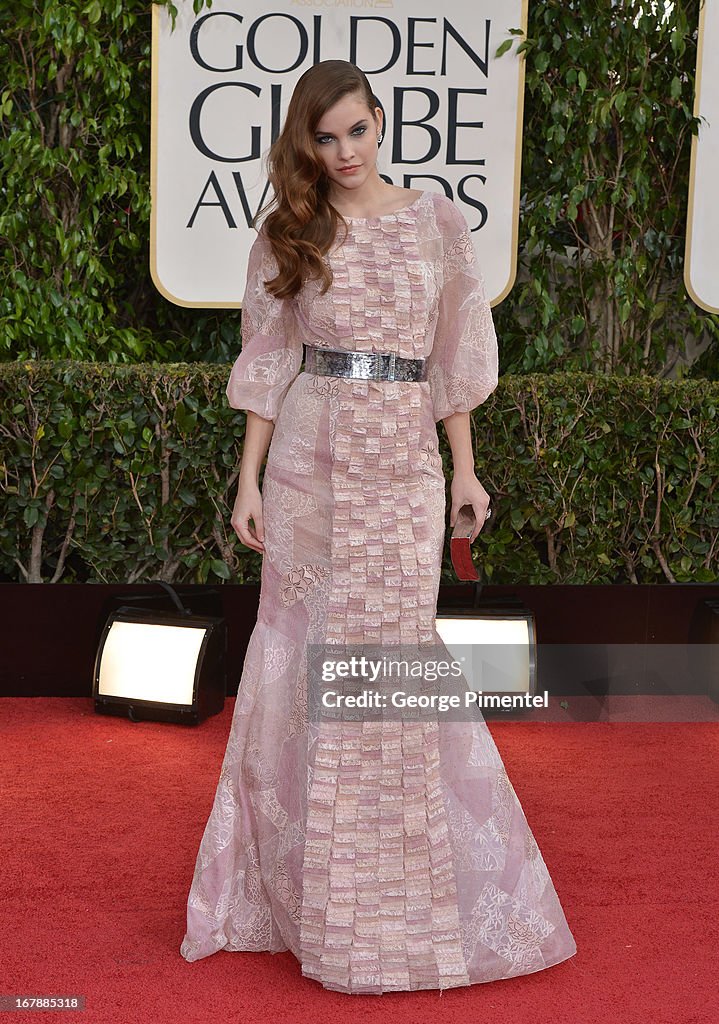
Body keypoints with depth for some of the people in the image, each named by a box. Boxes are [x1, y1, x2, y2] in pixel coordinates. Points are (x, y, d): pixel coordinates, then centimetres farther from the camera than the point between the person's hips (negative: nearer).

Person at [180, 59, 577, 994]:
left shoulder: (435, 221, 6)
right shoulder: (288, 235, 7)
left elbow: (453, 354, 8)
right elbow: (268, 364, 6)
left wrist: (465, 468, 4)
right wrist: (249, 481, 1)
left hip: (402, 464, -1)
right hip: (308, 462, 1)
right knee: (303, 657, 5)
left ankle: (416, 896, 21)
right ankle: (298, 881, 23)